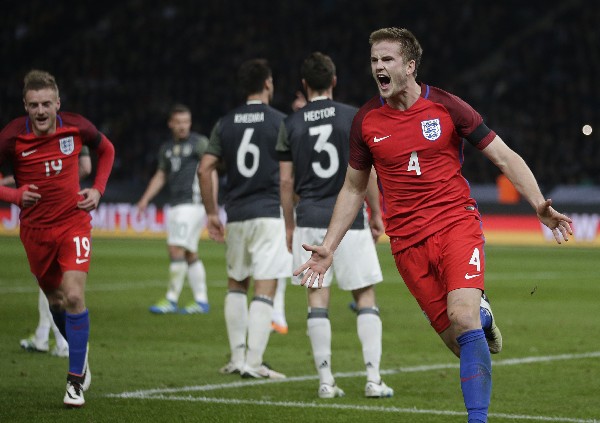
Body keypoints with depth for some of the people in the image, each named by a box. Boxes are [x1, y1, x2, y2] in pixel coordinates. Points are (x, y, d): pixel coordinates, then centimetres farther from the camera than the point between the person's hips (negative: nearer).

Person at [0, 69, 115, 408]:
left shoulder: (77, 127, -9)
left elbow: (107, 150, 12)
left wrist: (98, 190, 1)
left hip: (74, 223, -1)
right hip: (36, 228, 1)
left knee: (74, 296, -17)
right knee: (55, 299, 14)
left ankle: (76, 381, -9)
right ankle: (81, 354, 44)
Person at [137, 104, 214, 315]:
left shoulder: (199, 143, -3)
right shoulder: (167, 148, 17)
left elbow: (210, 172, -7)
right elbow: (161, 176, 24)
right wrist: (145, 199, 14)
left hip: (192, 203, -7)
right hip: (175, 205, 7)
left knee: (176, 249, -13)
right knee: (190, 254, 8)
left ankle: (171, 300, -9)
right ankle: (201, 301, 13)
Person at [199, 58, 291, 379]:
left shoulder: (225, 124, 7)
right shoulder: (280, 122, -4)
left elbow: (205, 169, 3)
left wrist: (211, 213, 11)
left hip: (236, 216, 4)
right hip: (270, 214, -4)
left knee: (236, 285, 18)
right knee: (265, 290, -4)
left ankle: (237, 357, 17)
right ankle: (253, 362, -10)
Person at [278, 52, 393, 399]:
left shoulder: (291, 125, 4)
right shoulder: (354, 117, -1)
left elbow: (286, 181, 5)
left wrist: (289, 225, 14)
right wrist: (376, 214, 8)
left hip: (309, 220, 2)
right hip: (349, 218, -1)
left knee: (318, 299, 3)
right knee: (365, 295, 3)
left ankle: (326, 381, 0)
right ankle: (374, 378, -4)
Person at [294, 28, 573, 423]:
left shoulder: (446, 107, -3)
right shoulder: (366, 121, 5)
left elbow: (505, 156, 1)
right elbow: (354, 189, 17)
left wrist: (540, 206, -12)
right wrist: (328, 247, 11)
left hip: (457, 223, -2)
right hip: (407, 241, 2)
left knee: (461, 316, -25)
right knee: (457, 341, -4)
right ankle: (482, 315, 32)